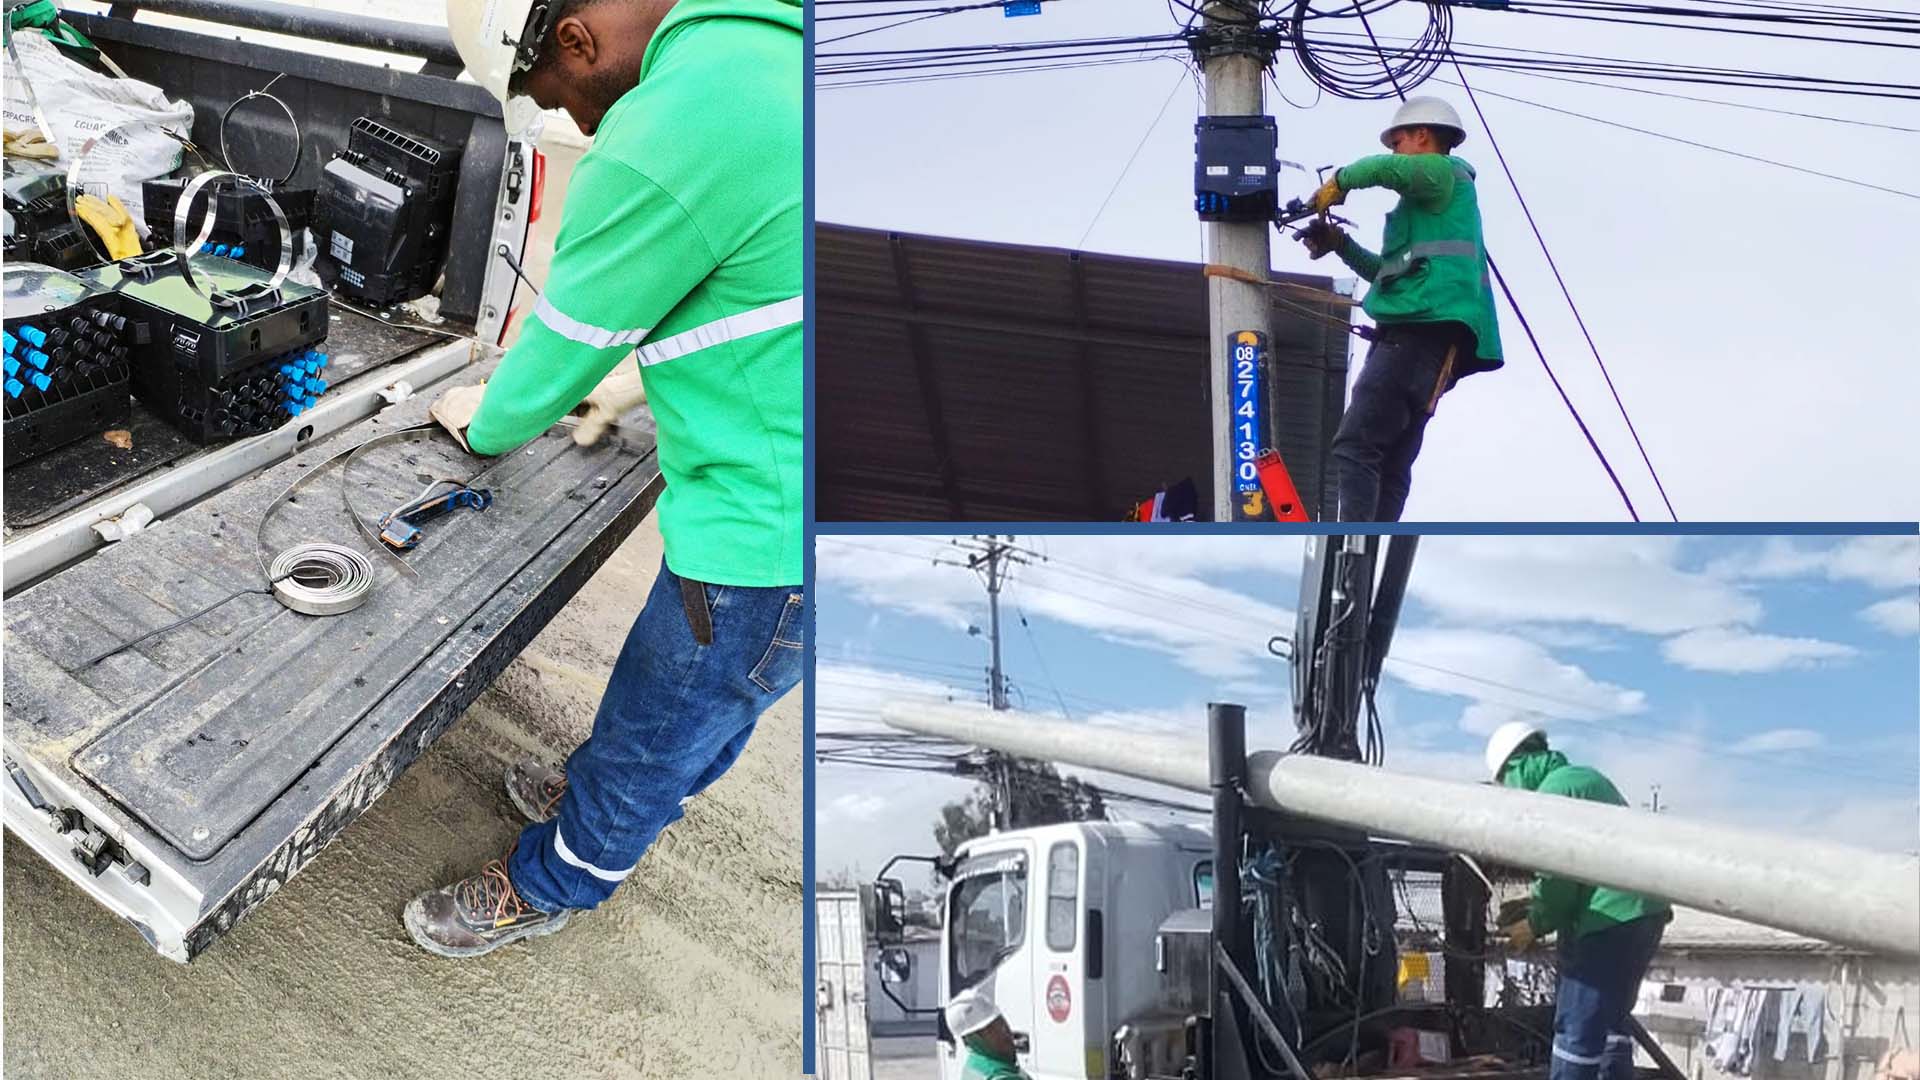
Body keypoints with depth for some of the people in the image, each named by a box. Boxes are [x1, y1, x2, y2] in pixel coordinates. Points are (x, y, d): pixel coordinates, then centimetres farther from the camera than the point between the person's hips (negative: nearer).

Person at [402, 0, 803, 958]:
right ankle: (605, 805, 55)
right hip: (787, 491, 9)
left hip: (771, 535, -9)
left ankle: (545, 887, 40)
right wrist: (641, 378, 26)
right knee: (704, 701, 31)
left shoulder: (660, 142, -26)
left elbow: (560, 354, -10)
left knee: (651, 734, 16)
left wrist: (481, 420, 11)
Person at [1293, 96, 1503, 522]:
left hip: (1424, 328, -11)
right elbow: (1389, 272, 37)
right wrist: (1339, 244, 27)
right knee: (1388, 465, 4)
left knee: (1355, 446, -21)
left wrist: (1338, 180, 1)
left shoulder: (1445, 172, 4)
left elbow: (1383, 169, -17)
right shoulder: (1428, 199, 32)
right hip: (1412, 331, 11)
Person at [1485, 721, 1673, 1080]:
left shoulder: (1553, 789, -9)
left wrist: (1536, 924, -1)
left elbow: (1558, 873, -15)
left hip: (1609, 920, -10)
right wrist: (1538, 909, 17)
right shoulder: (1585, 777, 21)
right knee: (1609, 1022, 18)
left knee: (1577, 1029, -7)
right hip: (1641, 914, 10)